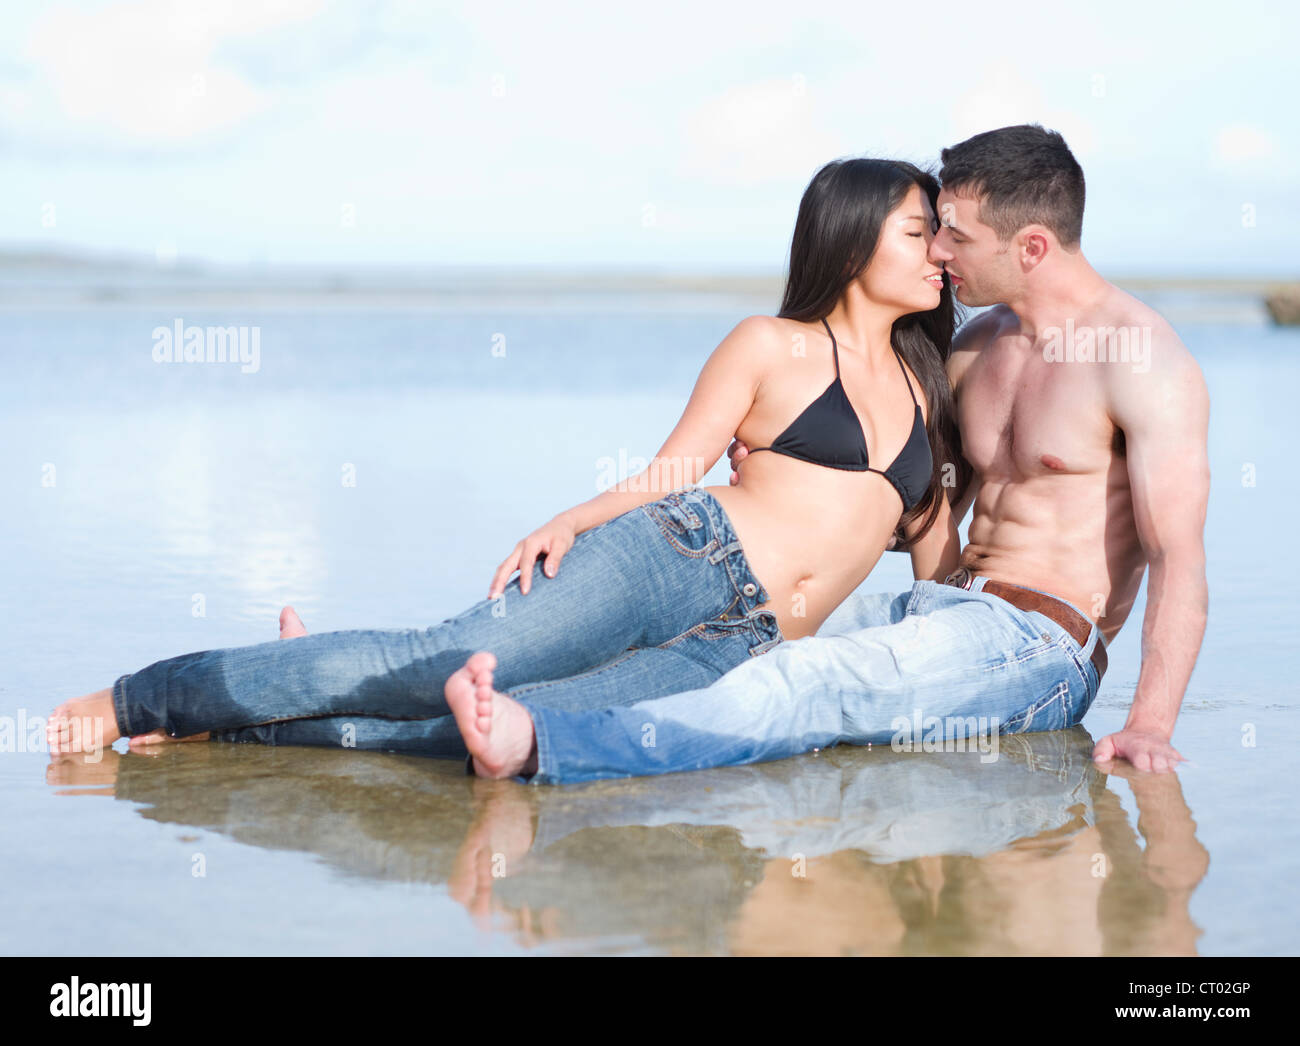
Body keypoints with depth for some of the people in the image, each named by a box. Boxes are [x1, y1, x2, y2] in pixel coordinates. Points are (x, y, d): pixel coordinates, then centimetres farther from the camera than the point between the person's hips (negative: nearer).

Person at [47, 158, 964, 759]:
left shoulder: (923, 385, 23)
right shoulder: (771, 347, 8)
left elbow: (938, 549, 27)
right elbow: (669, 475, 3)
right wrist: (561, 527, -12)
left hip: (747, 646, 3)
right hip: (677, 556, -3)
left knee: (527, 722, -27)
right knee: (446, 662, -24)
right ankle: (138, 699, -11)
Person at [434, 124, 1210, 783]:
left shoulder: (1144, 358, -11)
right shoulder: (977, 346, 15)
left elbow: (1180, 553, -17)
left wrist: (1151, 724, -30)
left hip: (1041, 643, -9)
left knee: (815, 684, -31)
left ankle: (538, 746, -49)